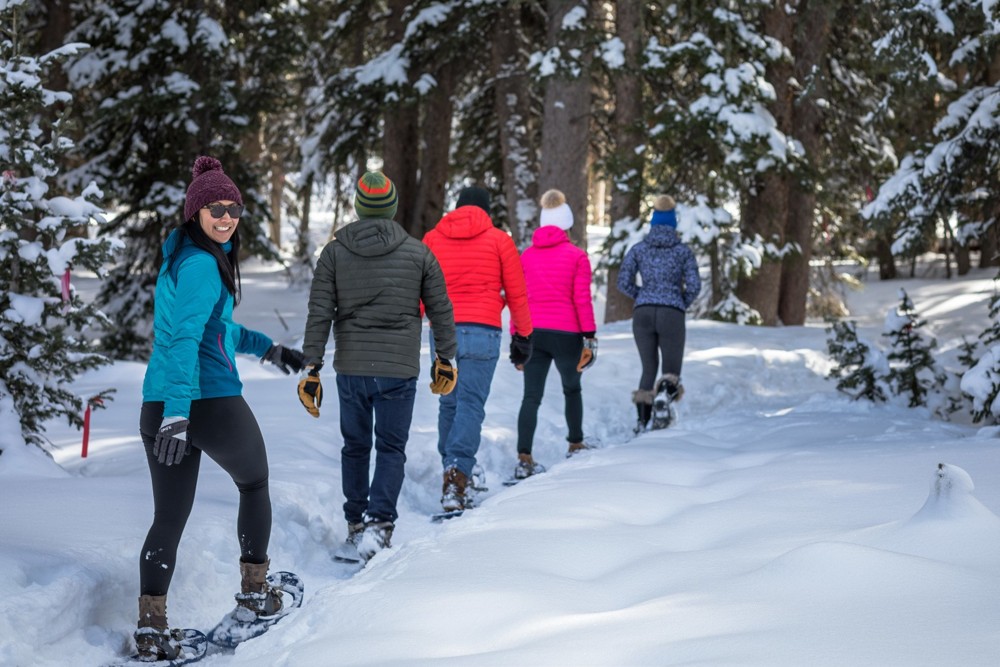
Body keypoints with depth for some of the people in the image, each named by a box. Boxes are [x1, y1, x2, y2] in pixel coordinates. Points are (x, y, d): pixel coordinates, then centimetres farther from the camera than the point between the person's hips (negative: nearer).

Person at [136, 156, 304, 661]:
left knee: (169, 516, 10)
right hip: (212, 401, -8)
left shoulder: (184, 257, 17)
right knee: (255, 485, 18)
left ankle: (151, 627, 5)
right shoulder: (202, 265, -13)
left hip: (158, 405, 8)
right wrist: (177, 413, -32)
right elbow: (185, 336, -25)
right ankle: (255, 590, 27)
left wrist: (266, 348, 35)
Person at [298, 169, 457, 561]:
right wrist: (445, 358, 18)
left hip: (351, 368, 2)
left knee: (355, 447, 17)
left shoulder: (334, 253, 0)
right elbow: (441, 310, 5)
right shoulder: (418, 253, -1)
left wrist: (312, 368, -1)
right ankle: (378, 523, -13)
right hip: (400, 368, -1)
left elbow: (319, 315, -3)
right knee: (391, 449, 5)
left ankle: (356, 525, 26)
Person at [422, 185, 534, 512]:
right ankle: (458, 475, -21)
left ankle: (451, 473, 15)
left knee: (448, 403, 14)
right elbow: (516, 294, 10)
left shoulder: (433, 238, 13)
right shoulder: (499, 240, 8)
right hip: (482, 332, -2)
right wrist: (523, 337, 19)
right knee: (471, 403, -6)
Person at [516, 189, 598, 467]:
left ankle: (524, 457, -12)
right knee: (572, 389, 21)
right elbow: (582, 300, -6)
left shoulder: (526, 255, 8)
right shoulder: (577, 256, -2)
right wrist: (590, 338, -2)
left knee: (531, 396, 0)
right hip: (566, 334, -2)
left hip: (532, 333, 2)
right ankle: (575, 445, 30)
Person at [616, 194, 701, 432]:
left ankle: (643, 420, -6)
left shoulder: (638, 249, 7)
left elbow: (624, 282, 2)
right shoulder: (683, 251, 5)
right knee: (671, 371, 7)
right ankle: (668, 387, -32)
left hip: (642, 314, 2)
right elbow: (694, 285, -3)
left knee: (648, 369, 14)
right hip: (672, 315, -2)